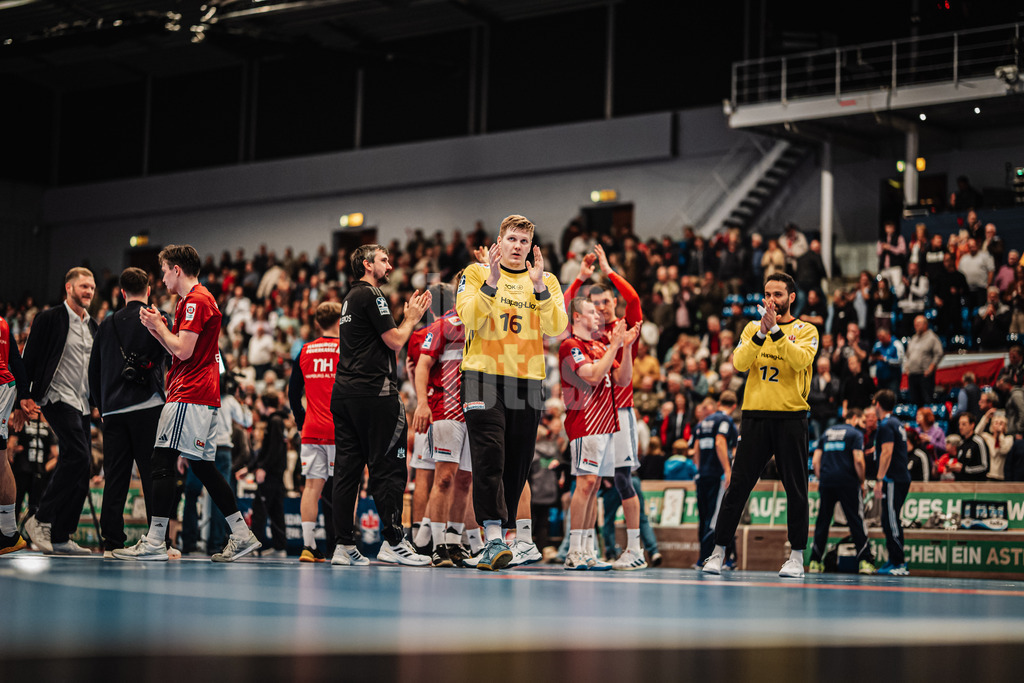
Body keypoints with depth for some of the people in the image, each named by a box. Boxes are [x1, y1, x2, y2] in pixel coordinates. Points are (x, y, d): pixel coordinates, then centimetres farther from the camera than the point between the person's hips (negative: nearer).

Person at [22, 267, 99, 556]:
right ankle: (40, 519, -14)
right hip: (58, 398, -8)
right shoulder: (49, 319, -2)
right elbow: (30, 358, -5)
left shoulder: (94, 327, 18)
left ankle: (60, 537, 8)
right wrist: (25, 396, -12)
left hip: (83, 404, 8)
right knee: (78, 455, -23)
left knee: (80, 467, 3)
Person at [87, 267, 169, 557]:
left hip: (113, 410, 4)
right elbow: (165, 357, -5)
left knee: (114, 476, 5)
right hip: (147, 406, -4)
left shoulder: (107, 324, 11)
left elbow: (93, 370, 15)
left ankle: (111, 542, 2)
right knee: (153, 475, -3)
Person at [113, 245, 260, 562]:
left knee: (163, 461, -11)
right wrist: (156, 328, 13)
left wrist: (159, 325, -3)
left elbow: (183, 349, -17)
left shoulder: (196, 300, -11)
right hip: (204, 397, 10)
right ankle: (242, 536, 11)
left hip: (189, 397, -10)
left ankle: (154, 542, -13)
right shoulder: (195, 300, 22)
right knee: (203, 466, 11)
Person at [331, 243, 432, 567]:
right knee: (388, 468, -7)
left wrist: (408, 317, 22)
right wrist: (412, 318, 7)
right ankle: (393, 542, -9)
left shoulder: (350, 297, 22)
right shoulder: (371, 295, -7)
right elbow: (395, 341, -11)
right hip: (373, 392, -9)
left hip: (344, 391, 9)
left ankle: (344, 546, 6)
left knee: (347, 468, 6)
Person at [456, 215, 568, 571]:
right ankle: (493, 538, -20)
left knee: (517, 463, 5)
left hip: (527, 381, 3)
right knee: (489, 456, -15)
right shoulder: (476, 274, 7)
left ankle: (498, 531, 16)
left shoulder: (547, 282, 12)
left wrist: (539, 287, -13)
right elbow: (470, 318, -8)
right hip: (483, 374, -3)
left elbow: (557, 328, -3)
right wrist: (491, 281, -19)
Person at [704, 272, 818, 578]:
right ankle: (718, 552, 6)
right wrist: (760, 334, -18)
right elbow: (739, 362, -5)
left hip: (791, 418, -2)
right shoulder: (753, 328, 12)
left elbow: (801, 359, -16)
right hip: (755, 415, 2)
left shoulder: (806, 330, 5)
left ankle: (797, 556, 9)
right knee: (738, 486, 1)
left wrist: (776, 331, -22)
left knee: (796, 489, 1)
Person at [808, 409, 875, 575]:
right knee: (856, 521, 0)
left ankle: (815, 562, 6)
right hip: (847, 482, -4)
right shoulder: (856, 434, 2)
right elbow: (858, 460, -10)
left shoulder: (827, 432, 19)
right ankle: (864, 561, -4)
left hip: (826, 482, 4)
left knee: (822, 521, 8)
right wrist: (862, 482, 0)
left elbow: (815, 460, 13)